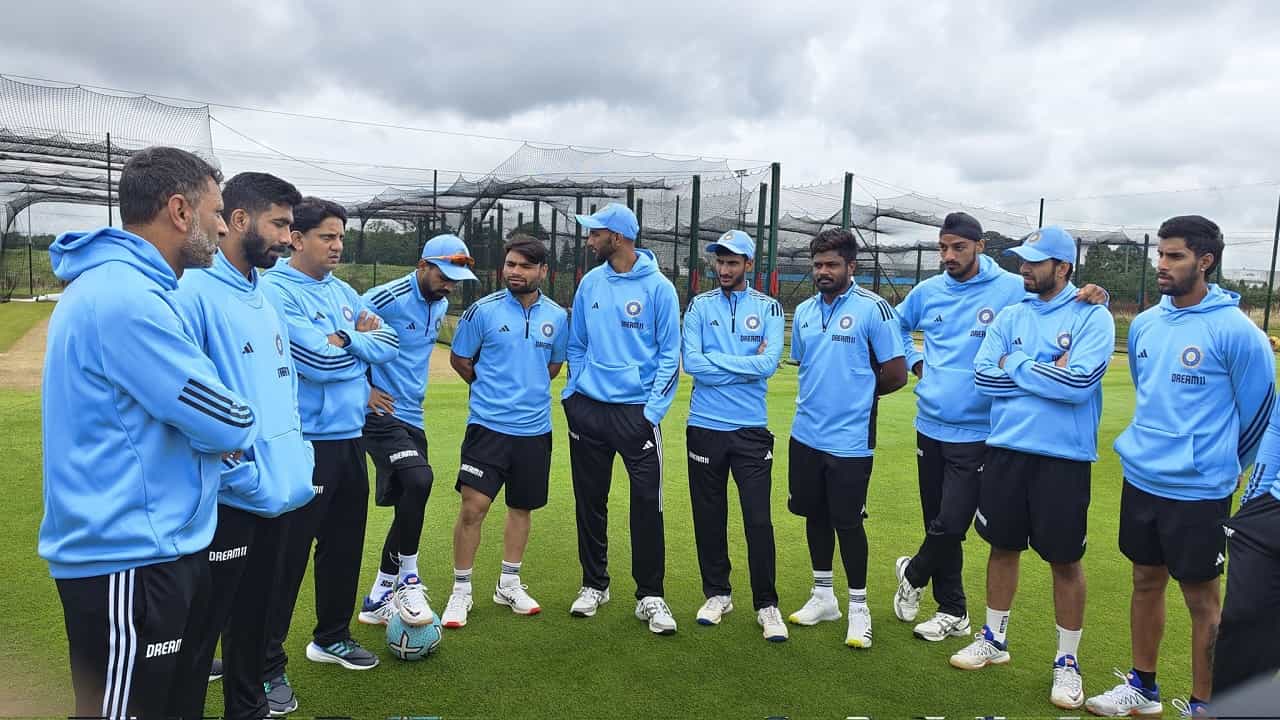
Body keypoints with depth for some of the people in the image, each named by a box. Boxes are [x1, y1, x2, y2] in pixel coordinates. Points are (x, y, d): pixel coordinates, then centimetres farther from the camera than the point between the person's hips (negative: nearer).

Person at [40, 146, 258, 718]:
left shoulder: (117, 285, 12)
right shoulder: (126, 295, -22)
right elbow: (227, 423, -20)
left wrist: (219, 430, 1)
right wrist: (240, 424, 2)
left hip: (150, 547, 10)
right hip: (128, 559, -10)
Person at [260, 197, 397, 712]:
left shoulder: (342, 291, 12)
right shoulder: (274, 292, -13)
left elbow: (390, 344, 7)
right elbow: (318, 360, -23)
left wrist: (346, 338, -10)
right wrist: (363, 341, -4)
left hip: (350, 440, 8)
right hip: (305, 446, -8)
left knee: (344, 547, 18)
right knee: (287, 558, 0)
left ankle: (331, 638, 36)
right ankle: (269, 667, 12)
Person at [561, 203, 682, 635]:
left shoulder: (658, 287, -5)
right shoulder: (590, 284, 7)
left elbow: (669, 354, -4)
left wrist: (653, 409, -11)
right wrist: (575, 392, 4)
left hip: (637, 412, -4)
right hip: (588, 409, 4)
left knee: (647, 502, -5)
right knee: (589, 500, 11)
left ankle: (650, 596, 9)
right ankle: (594, 584, 28)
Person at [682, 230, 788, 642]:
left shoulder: (769, 308, 3)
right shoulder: (700, 306, 4)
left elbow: (768, 364, -12)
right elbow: (691, 364, -9)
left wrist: (714, 360, -10)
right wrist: (745, 365, -9)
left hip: (752, 430, -1)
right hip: (705, 427, 1)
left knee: (758, 520, 0)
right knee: (709, 517, 11)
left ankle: (767, 605, 14)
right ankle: (717, 594, 28)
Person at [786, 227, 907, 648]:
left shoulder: (872, 308, -10)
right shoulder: (804, 312, 9)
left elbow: (896, 374, -8)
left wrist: (859, 393, 4)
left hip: (850, 439, -6)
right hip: (806, 435, 6)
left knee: (847, 523, 2)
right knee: (815, 515, 15)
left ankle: (858, 606, 19)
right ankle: (823, 597, 31)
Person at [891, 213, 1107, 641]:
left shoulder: (1013, 289, -8)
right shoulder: (928, 292, 5)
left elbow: (1067, 304, -2)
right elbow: (897, 326, 23)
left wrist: (1092, 295, -23)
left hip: (976, 433, -4)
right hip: (930, 426, 5)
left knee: (950, 526, -7)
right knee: (937, 524, 12)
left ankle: (913, 574, 26)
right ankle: (953, 612, 29)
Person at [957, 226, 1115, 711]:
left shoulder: (1092, 317, -7)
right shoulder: (1010, 316, 7)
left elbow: (1078, 384, -20)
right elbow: (984, 377, -3)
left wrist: (1017, 366, -9)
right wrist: (1045, 371, -11)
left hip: (1064, 457, -4)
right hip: (1006, 450, 4)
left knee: (1065, 559, 6)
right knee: (1003, 546, 15)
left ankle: (1068, 661, 22)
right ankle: (994, 639, 31)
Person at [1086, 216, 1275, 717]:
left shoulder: (1234, 330, -14)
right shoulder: (1144, 324, 5)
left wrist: (1217, 466, 6)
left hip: (1198, 491, -6)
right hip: (1141, 479, 6)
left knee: (1201, 597, 7)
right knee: (1146, 582, 17)